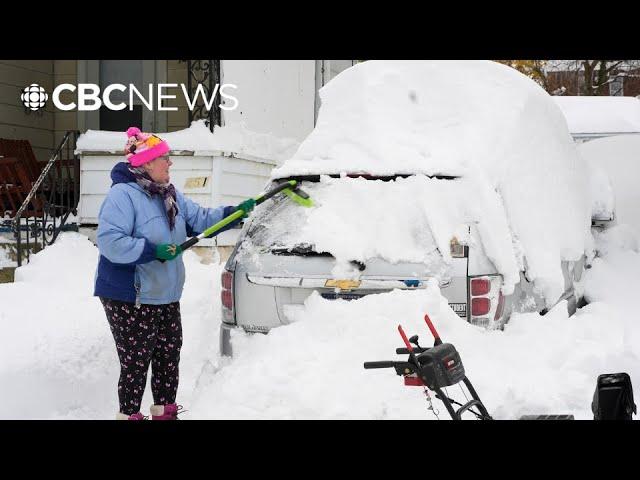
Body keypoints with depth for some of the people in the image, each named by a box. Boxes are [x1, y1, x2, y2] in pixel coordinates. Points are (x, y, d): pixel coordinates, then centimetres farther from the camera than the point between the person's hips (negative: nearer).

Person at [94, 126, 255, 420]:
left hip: (166, 295, 9)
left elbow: (200, 220, 16)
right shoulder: (122, 195, -18)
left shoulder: (171, 196, 10)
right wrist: (152, 250, -27)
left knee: (169, 357, 14)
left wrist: (235, 213, 5)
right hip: (129, 299, -9)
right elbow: (109, 241, -27)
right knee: (135, 362, -2)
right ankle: (129, 415, 11)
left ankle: (164, 411, 28)